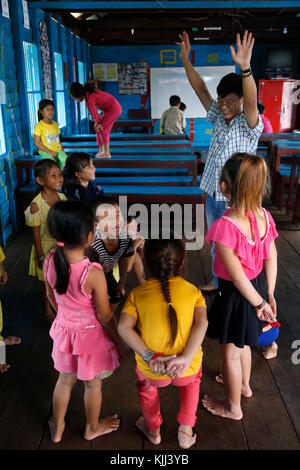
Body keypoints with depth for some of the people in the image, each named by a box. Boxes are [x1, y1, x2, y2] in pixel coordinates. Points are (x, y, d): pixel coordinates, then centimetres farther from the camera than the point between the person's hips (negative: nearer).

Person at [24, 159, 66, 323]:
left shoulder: (62, 197, -5)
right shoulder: (37, 205, -23)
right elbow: (36, 233, -16)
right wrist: (41, 257, -12)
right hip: (46, 249, -5)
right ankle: (48, 311, 38)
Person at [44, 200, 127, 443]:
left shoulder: (50, 260, -16)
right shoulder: (93, 274, -33)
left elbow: (51, 296, 2)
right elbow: (105, 316, -21)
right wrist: (120, 342, -4)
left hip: (65, 330, 5)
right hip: (91, 335, -4)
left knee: (65, 380, 28)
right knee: (93, 384, 22)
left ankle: (57, 428, 50)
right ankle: (93, 428, 49)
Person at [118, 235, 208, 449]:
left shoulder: (137, 293, -3)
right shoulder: (193, 291, -2)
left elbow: (124, 327, -14)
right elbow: (202, 322, -16)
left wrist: (149, 358, -16)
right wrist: (186, 358, -21)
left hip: (152, 370, 0)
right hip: (188, 369, 0)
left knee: (146, 384, 37)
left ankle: (153, 430, 55)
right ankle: (186, 428, 35)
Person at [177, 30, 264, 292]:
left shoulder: (249, 125, -14)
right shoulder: (219, 118, 4)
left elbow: (251, 101, -35)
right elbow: (200, 89, 4)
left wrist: (245, 67, -51)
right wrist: (186, 59, -4)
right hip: (212, 193, 7)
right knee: (216, 244, 21)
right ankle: (217, 282, 40)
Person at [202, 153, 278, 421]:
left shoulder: (225, 226, -32)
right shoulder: (264, 216, -12)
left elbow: (237, 275, -25)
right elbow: (271, 259, -3)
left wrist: (259, 303, -12)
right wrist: (269, 294, 7)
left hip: (237, 295, -7)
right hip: (258, 287, 7)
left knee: (230, 352, 17)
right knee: (242, 343, 32)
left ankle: (233, 407, 40)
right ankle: (244, 384, 57)